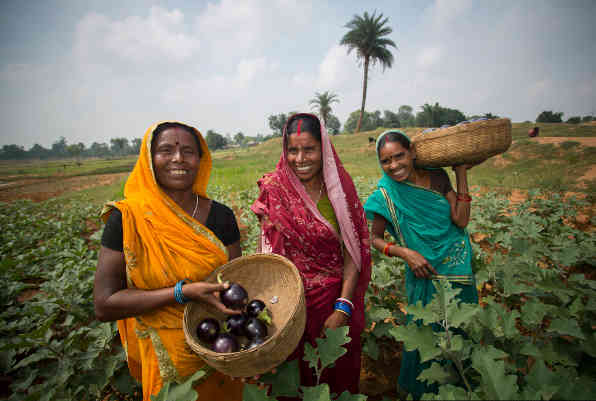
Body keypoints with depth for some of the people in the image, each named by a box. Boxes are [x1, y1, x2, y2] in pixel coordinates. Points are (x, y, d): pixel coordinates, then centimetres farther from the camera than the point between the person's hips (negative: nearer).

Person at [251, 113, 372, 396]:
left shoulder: (340, 187, -6)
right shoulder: (275, 190, -9)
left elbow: (353, 251, -7)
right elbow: (269, 252, -8)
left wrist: (343, 307, -13)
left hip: (337, 299, 1)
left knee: (340, 375, 21)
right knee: (298, 376, 20)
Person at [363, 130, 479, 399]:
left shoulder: (437, 177, -6)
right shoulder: (386, 195, -16)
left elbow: (461, 220, -11)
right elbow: (375, 238, -7)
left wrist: (461, 174, -12)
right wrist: (404, 252, -22)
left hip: (459, 266, 4)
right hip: (426, 273, -4)